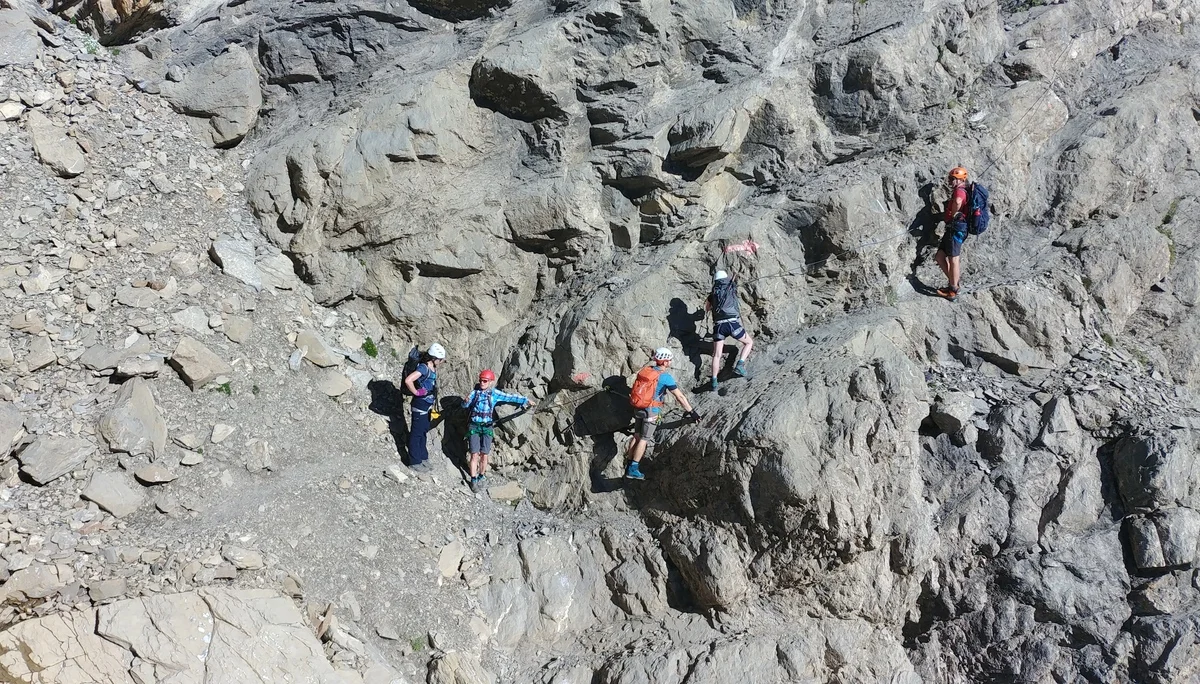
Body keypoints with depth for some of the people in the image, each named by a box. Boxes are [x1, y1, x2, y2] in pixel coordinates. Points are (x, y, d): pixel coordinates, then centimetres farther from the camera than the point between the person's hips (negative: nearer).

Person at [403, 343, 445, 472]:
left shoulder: (432, 369, 7)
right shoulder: (423, 368, -21)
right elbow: (408, 380, -34)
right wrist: (416, 392, -21)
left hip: (428, 406, 9)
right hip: (420, 405, -9)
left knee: (424, 432, 19)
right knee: (416, 433, 2)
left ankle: (423, 457, 32)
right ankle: (415, 462, 10)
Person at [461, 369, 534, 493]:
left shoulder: (495, 393, 0)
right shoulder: (475, 392, 1)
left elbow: (510, 398, 3)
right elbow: (464, 405, -3)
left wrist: (526, 400, 1)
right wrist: (466, 401, -25)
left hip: (487, 427, 0)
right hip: (474, 426, 0)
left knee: (484, 455, -1)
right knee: (474, 455, -5)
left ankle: (480, 477, 17)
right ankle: (473, 480, 3)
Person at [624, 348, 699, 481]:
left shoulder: (646, 369, 3)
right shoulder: (665, 377, -16)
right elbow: (680, 396, -14)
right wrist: (691, 412, -8)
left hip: (639, 408, 7)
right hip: (651, 411, -7)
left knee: (637, 436, 15)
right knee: (644, 439, 0)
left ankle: (628, 466, 19)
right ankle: (633, 470, 1)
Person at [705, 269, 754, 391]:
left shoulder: (713, 294, 15)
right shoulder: (732, 289, 14)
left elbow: (707, 308, 34)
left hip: (718, 326, 2)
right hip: (732, 323, -2)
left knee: (717, 355, 7)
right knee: (749, 342, 18)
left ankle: (714, 382, 2)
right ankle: (739, 366, 1)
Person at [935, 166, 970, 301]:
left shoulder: (959, 190, -12)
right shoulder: (958, 191, 21)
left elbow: (958, 202, -36)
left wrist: (953, 215, -21)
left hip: (956, 228, -10)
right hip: (952, 229, 10)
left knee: (953, 259, -4)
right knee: (939, 256, 13)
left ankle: (953, 290, 2)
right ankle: (953, 282, 18)